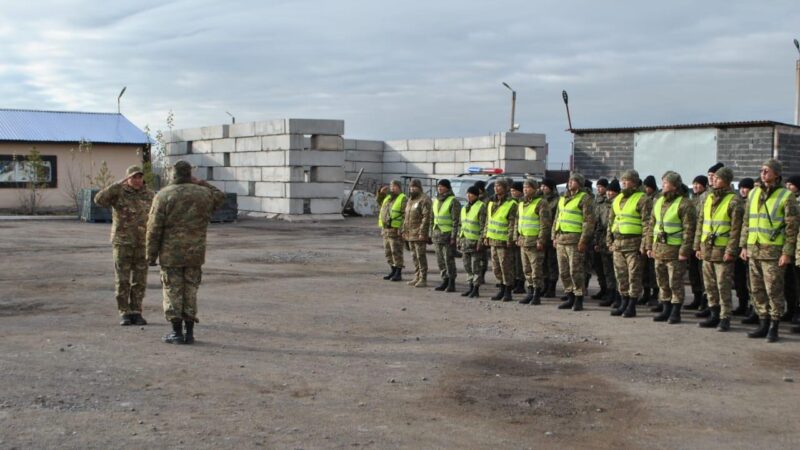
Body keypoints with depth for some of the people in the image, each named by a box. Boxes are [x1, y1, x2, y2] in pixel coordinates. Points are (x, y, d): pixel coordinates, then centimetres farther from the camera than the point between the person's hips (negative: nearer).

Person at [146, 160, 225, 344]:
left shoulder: (163, 196, -8)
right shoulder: (203, 194, 0)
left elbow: (154, 229, -9)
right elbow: (220, 197, 24)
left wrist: (151, 255, -1)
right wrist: (200, 183, 16)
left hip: (171, 254, -3)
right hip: (195, 253, 3)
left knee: (173, 292, 5)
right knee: (191, 291, 11)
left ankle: (177, 333, 6)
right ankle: (189, 332, 12)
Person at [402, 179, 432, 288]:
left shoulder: (424, 200, -11)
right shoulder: (410, 200, 18)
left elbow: (426, 217, -18)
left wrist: (422, 233, -22)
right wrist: (404, 231, 18)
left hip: (419, 234, -9)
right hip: (410, 234, 9)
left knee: (421, 256, -7)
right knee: (414, 257, 12)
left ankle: (423, 279, -3)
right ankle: (417, 277, 18)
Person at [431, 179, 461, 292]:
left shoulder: (453, 201, -8)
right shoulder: (436, 201, 15)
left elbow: (456, 221, -13)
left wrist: (453, 236, -17)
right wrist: (432, 233, 16)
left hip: (448, 235, -7)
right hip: (437, 234, 7)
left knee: (449, 260, -6)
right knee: (440, 260, 9)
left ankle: (451, 283, 0)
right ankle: (445, 281, 18)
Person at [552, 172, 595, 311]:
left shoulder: (585, 198, -6)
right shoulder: (563, 199, 18)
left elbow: (589, 221, -12)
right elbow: (557, 218, 23)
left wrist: (583, 240, -17)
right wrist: (554, 236, 15)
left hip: (575, 240, -8)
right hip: (561, 239, 8)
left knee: (576, 271, -7)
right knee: (563, 272, 10)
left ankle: (579, 300, 1)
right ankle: (570, 298, 20)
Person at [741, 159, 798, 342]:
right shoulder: (754, 194, 12)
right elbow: (746, 222, 17)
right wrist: (744, 245, 11)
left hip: (774, 251, -6)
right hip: (754, 250, 6)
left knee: (774, 291, -2)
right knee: (757, 290, 10)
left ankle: (774, 328, 7)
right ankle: (763, 325, 20)